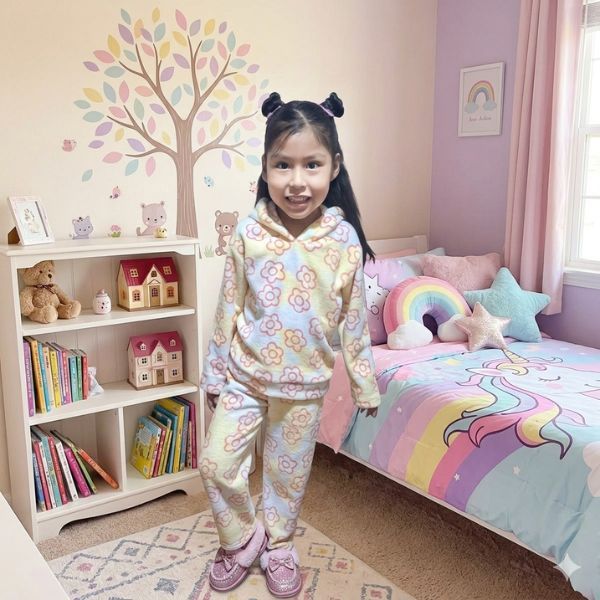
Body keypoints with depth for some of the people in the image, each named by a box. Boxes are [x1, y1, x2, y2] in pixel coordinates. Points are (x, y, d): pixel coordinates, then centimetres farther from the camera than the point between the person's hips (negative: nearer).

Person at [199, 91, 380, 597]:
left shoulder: (344, 240, -11)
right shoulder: (249, 234, -11)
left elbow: (354, 319, -3)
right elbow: (229, 309, -2)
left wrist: (365, 382, 2)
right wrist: (215, 373, 4)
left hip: (306, 382, 0)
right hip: (245, 374, 1)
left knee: (289, 471, 15)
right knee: (216, 462, 2)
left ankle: (279, 545, 41)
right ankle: (242, 539, 30)